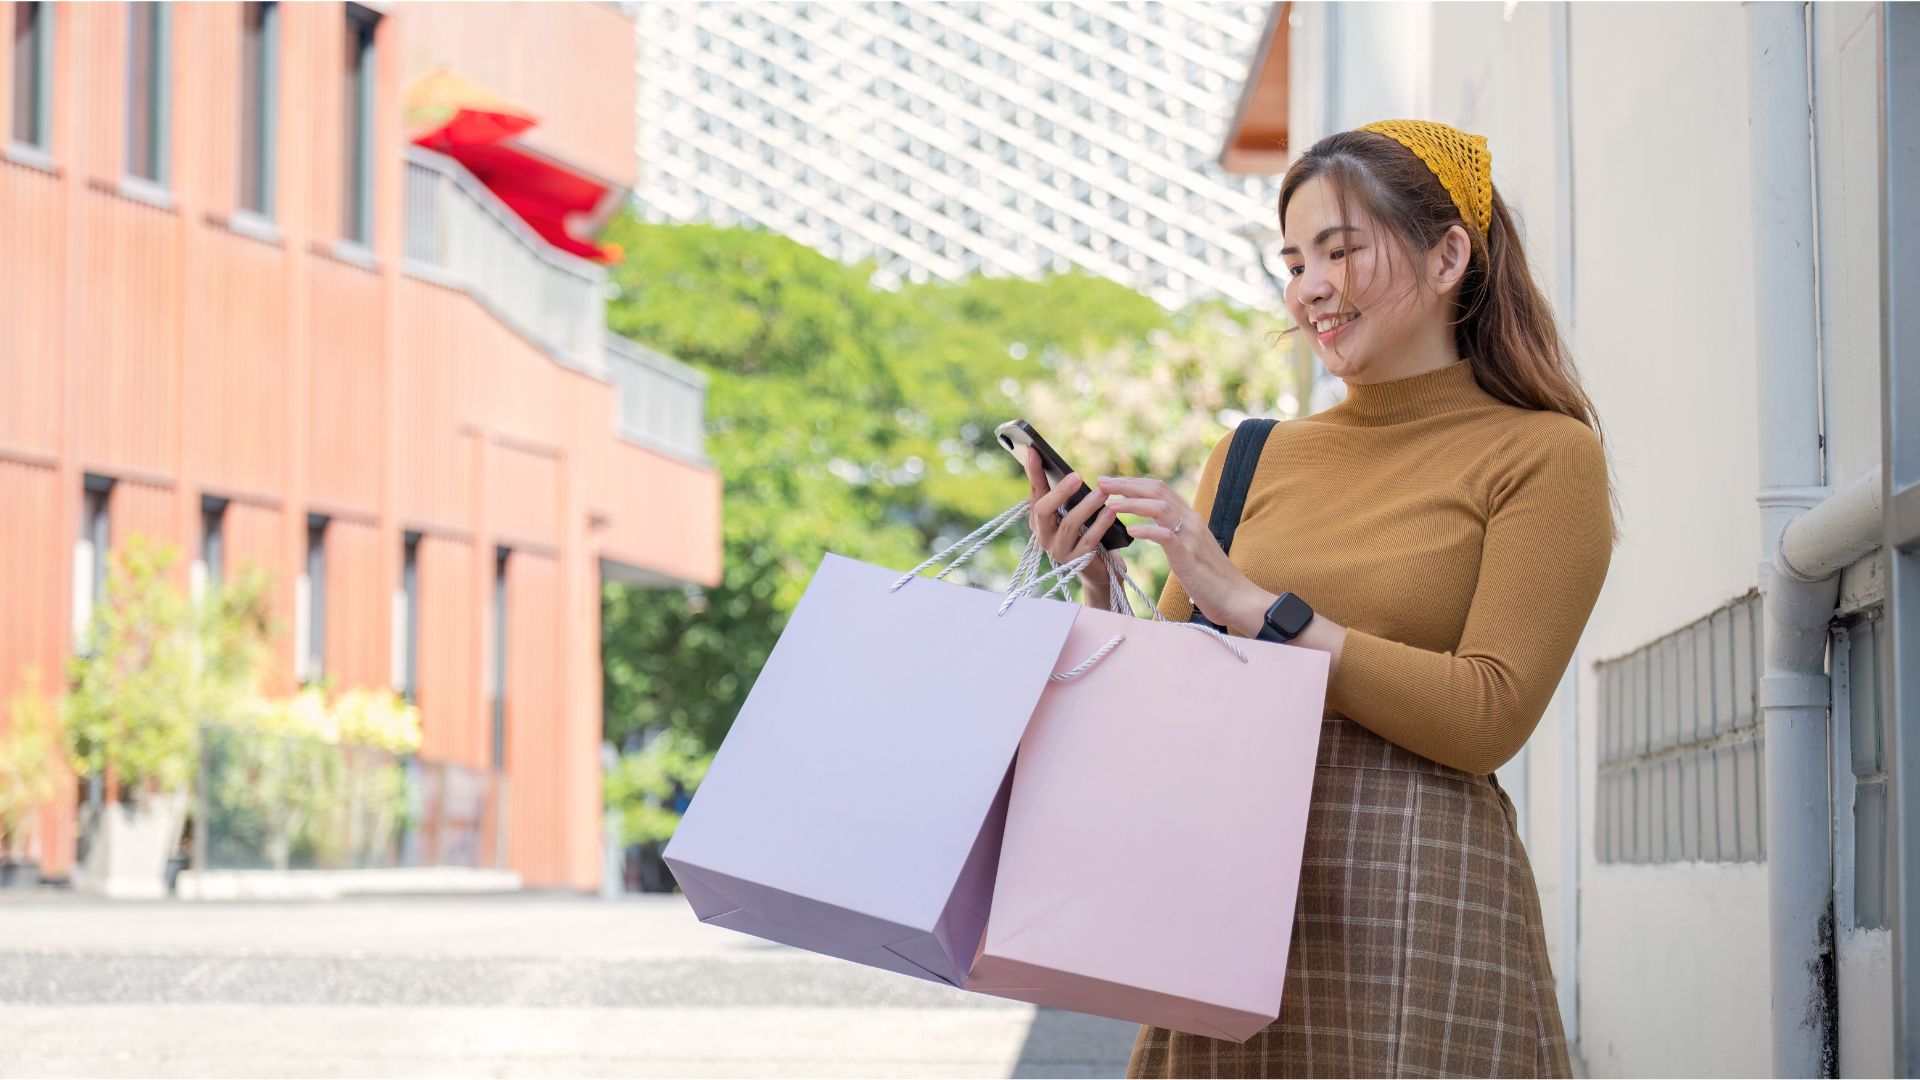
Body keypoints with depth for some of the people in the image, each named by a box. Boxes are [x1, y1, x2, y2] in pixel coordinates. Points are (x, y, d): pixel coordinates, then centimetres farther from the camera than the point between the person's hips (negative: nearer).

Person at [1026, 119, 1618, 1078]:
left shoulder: (1542, 455, 1)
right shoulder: (1253, 460, 14)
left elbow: (1488, 718, -11)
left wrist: (1253, 605, -12)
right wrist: (1096, 587, -3)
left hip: (1417, 895, -4)